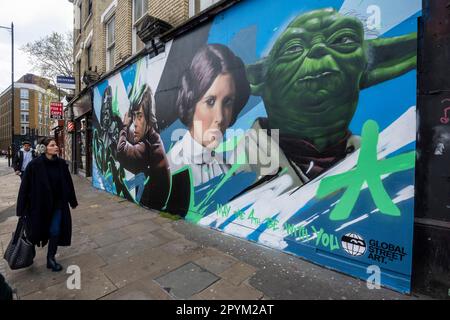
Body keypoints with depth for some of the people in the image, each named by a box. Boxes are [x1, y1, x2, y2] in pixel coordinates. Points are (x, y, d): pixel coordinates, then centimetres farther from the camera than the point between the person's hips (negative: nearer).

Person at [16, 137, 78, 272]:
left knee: (55, 231, 3)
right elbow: (25, 186, -11)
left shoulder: (61, 163, -5)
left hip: (57, 204, 2)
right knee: (37, 229, 18)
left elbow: (68, 183, 2)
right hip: (39, 204, -2)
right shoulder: (34, 165, -15)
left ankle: (51, 258, 23)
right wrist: (22, 209, -9)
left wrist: (72, 201, 9)